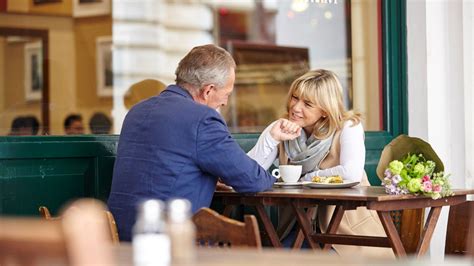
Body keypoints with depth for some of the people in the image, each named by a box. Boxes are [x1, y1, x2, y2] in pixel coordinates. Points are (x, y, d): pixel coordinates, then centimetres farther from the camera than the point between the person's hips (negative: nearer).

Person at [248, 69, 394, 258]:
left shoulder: (348, 127, -11)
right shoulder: (281, 128, 0)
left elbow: (352, 173, -29)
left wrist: (304, 179, -16)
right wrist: (271, 138, -23)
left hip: (347, 227, -3)